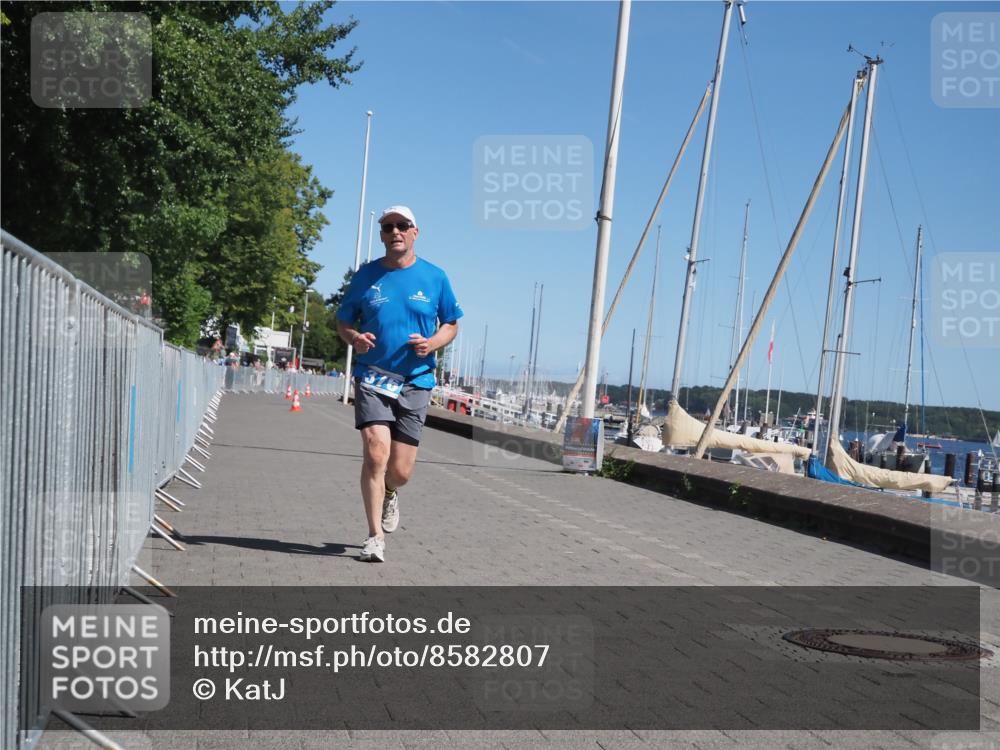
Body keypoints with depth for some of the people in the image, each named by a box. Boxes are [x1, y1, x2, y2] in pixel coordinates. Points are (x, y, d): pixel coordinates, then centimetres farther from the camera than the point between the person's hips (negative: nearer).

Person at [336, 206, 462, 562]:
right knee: (375, 454, -17)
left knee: (400, 471, 2)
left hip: (416, 382, 1)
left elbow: (451, 324, 12)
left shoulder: (435, 277, 5)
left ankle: (389, 493, 41)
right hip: (372, 377, -1)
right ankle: (375, 537, -4)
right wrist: (354, 337, -10)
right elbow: (343, 321, 13)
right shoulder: (366, 275, 5)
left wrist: (432, 343, -9)